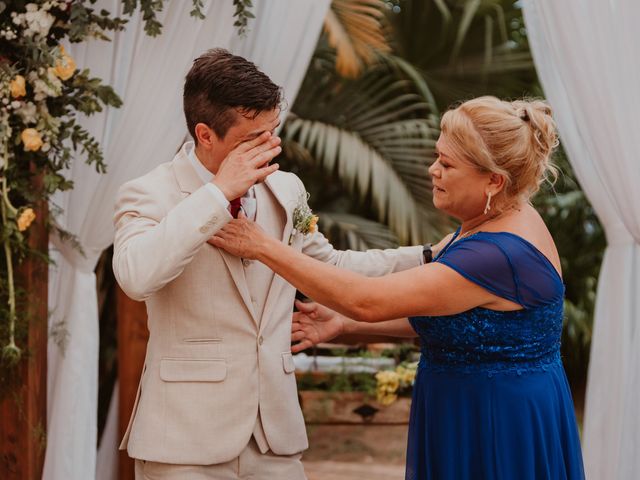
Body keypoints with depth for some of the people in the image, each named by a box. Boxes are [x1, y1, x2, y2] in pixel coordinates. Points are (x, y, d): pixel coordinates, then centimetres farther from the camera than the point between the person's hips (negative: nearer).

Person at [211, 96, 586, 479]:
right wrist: (343, 323, 5)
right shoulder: (499, 224, 4)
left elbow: (367, 301, -28)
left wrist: (262, 246, -22)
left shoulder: (501, 254, -27)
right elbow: (438, 313, 13)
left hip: (501, 439, -9)